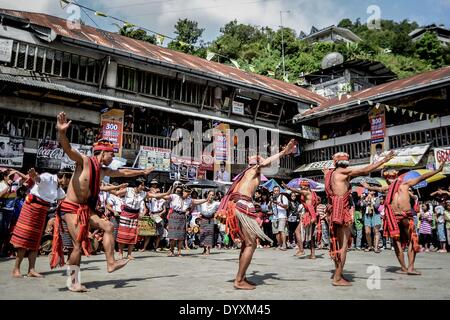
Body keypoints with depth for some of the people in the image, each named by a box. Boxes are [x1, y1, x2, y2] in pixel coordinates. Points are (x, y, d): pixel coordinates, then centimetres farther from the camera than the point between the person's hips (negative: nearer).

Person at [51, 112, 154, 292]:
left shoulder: (103, 171, 10)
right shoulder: (84, 161, -12)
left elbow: (124, 172, 25)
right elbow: (68, 149, -31)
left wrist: (142, 172, 34)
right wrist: (62, 132, -50)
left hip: (85, 209, 8)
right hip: (70, 208, -8)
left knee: (108, 226, 1)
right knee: (79, 244, -10)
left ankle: (111, 263, 5)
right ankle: (72, 282, 5)